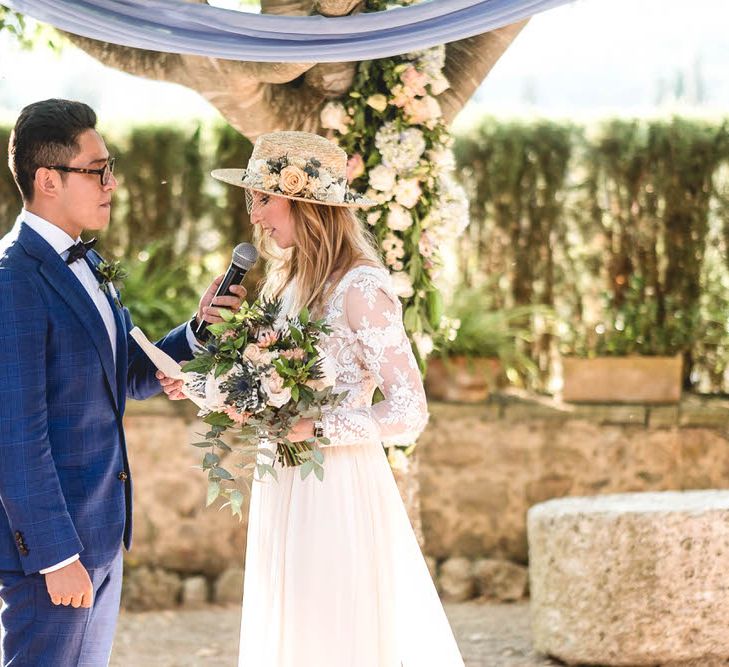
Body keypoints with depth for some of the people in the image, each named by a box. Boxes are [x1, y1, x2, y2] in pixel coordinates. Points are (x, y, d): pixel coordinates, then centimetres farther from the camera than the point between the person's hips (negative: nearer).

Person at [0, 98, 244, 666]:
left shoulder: (86, 265, 11)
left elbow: (134, 375, 19)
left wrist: (198, 329, 1)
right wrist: (56, 554, -20)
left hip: (103, 532, 9)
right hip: (52, 535, -9)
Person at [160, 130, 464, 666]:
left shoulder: (362, 288, -15)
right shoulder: (290, 281, 11)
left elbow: (408, 413, -17)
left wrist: (311, 429, -21)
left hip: (336, 493, -8)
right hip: (285, 492, 8)